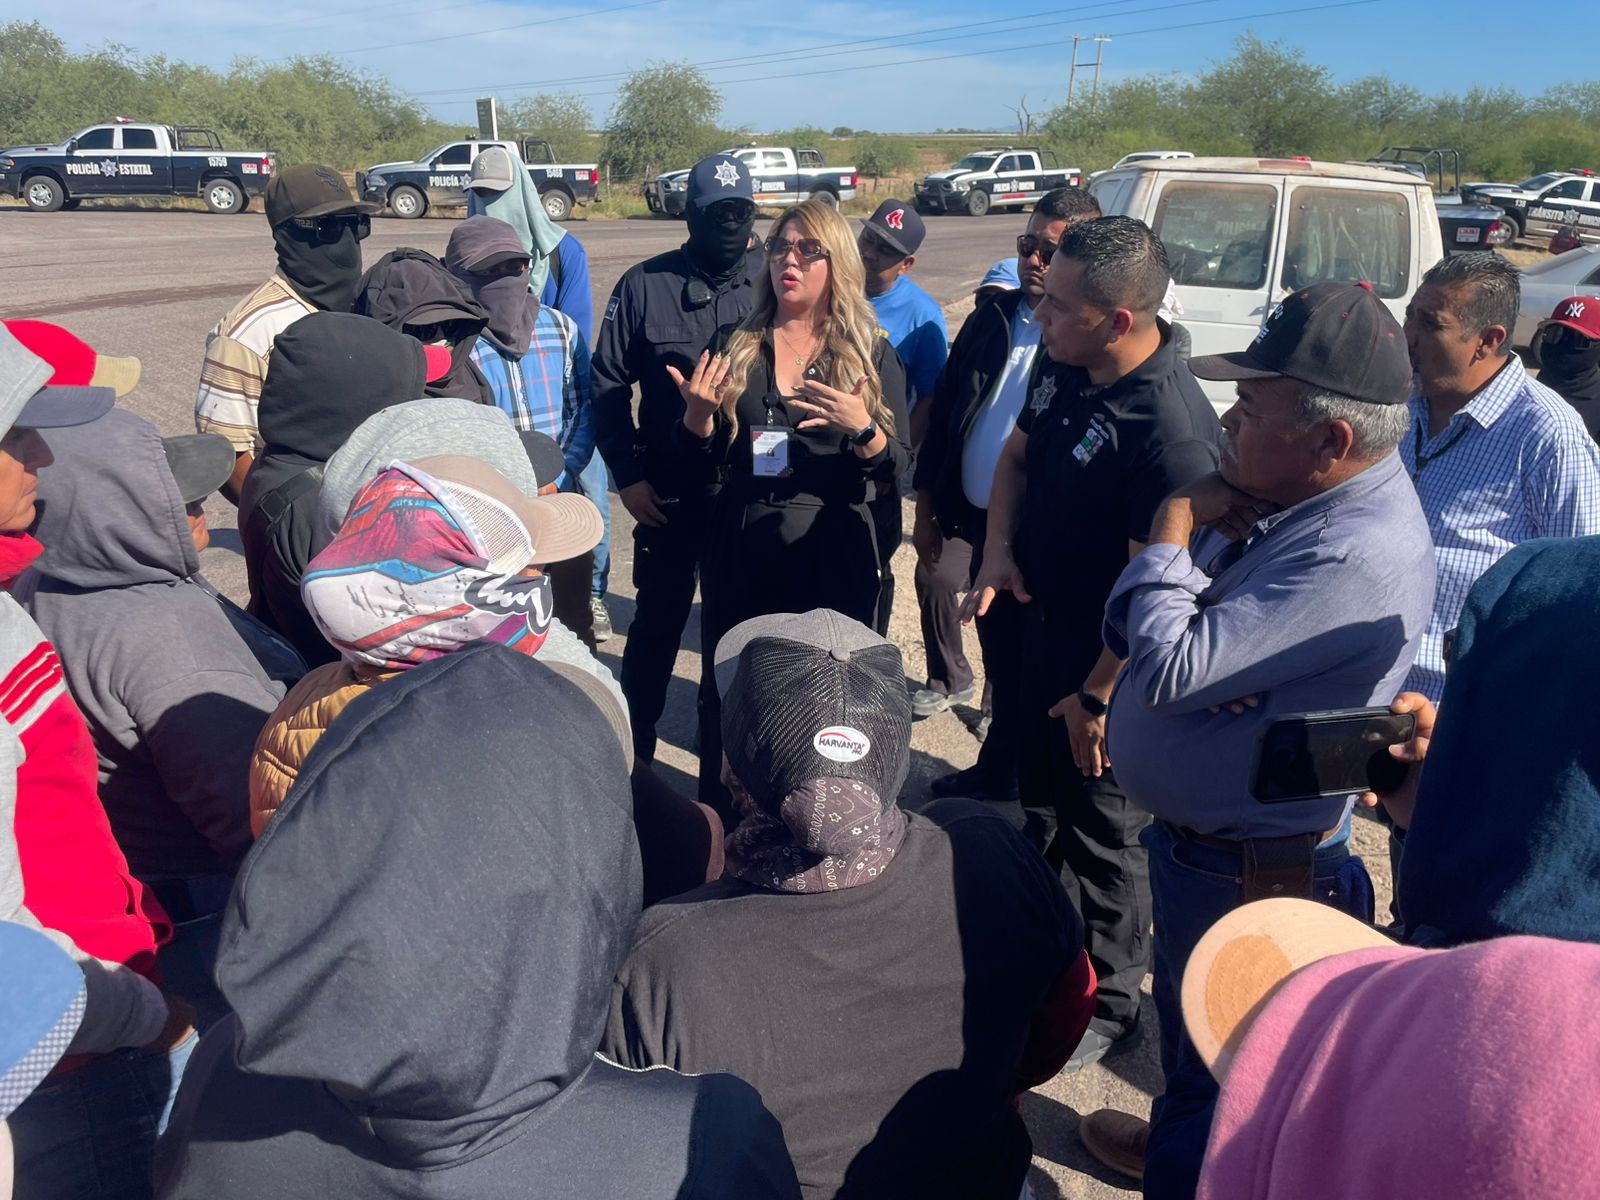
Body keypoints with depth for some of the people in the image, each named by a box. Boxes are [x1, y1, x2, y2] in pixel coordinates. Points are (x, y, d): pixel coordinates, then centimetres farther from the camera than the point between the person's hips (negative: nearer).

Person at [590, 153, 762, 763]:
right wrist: (627, 476, -4)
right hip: (669, 494, -1)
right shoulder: (645, 285, -3)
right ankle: (634, 746, 27)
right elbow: (608, 384, 0)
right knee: (658, 620, 11)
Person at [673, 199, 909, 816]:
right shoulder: (734, 344, 6)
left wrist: (860, 426, -24)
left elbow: (896, 470, -5)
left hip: (832, 555, -2)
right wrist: (699, 412, -13)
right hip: (740, 549, 2)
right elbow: (701, 460, 7)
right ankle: (717, 817, 33)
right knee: (725, 690, 11)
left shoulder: (873, 354, 0)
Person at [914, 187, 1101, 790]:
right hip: (975, 520, 6)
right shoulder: (993, 318, 5)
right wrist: (926, 505, 9)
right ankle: (997, 773, 37)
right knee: (1001, 658, 20)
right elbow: (942, 410, 10)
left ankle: (1000, 774, 29)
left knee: (1021, 671, 10)